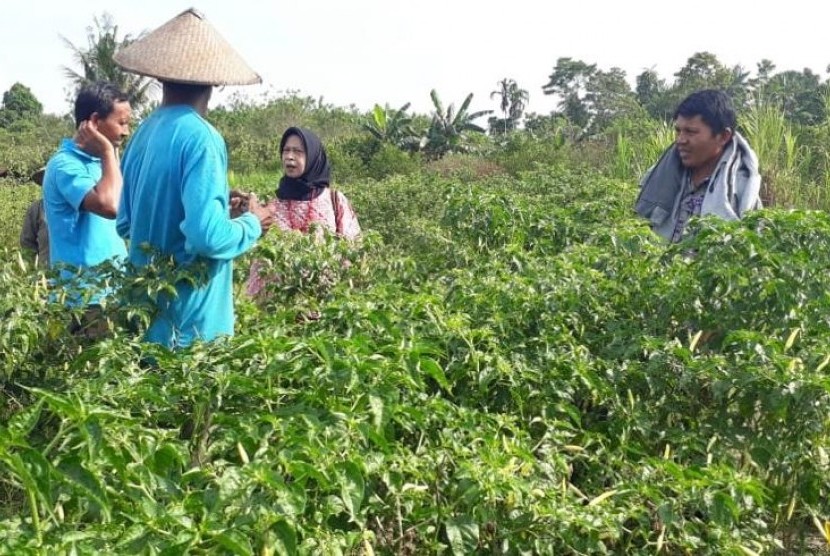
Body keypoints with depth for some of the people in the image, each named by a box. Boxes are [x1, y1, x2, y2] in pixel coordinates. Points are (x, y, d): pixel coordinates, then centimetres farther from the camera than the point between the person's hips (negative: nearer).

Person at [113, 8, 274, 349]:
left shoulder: (143, 133, 7)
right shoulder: (199, 137, -18)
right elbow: (207, 235, -27)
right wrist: (252, 225, -7)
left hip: (146, 307, 8)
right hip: (189, 320, -8)